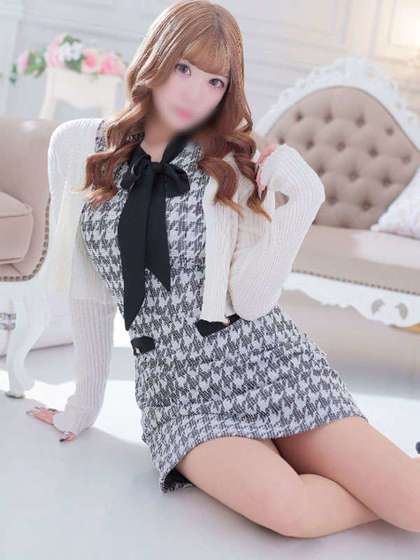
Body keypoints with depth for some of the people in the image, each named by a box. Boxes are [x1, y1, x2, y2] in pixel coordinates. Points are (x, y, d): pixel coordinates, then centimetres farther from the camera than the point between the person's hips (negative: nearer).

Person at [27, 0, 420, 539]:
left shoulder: (235, 166, -1)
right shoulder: (79, 148, 2)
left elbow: (251, 300, -11)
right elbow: (89, 291, 9)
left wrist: (301, 201, -17)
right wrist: (84, 403, 15)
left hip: (271, 366, 0)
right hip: (178, 388, 1)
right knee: (288, 509, -28)